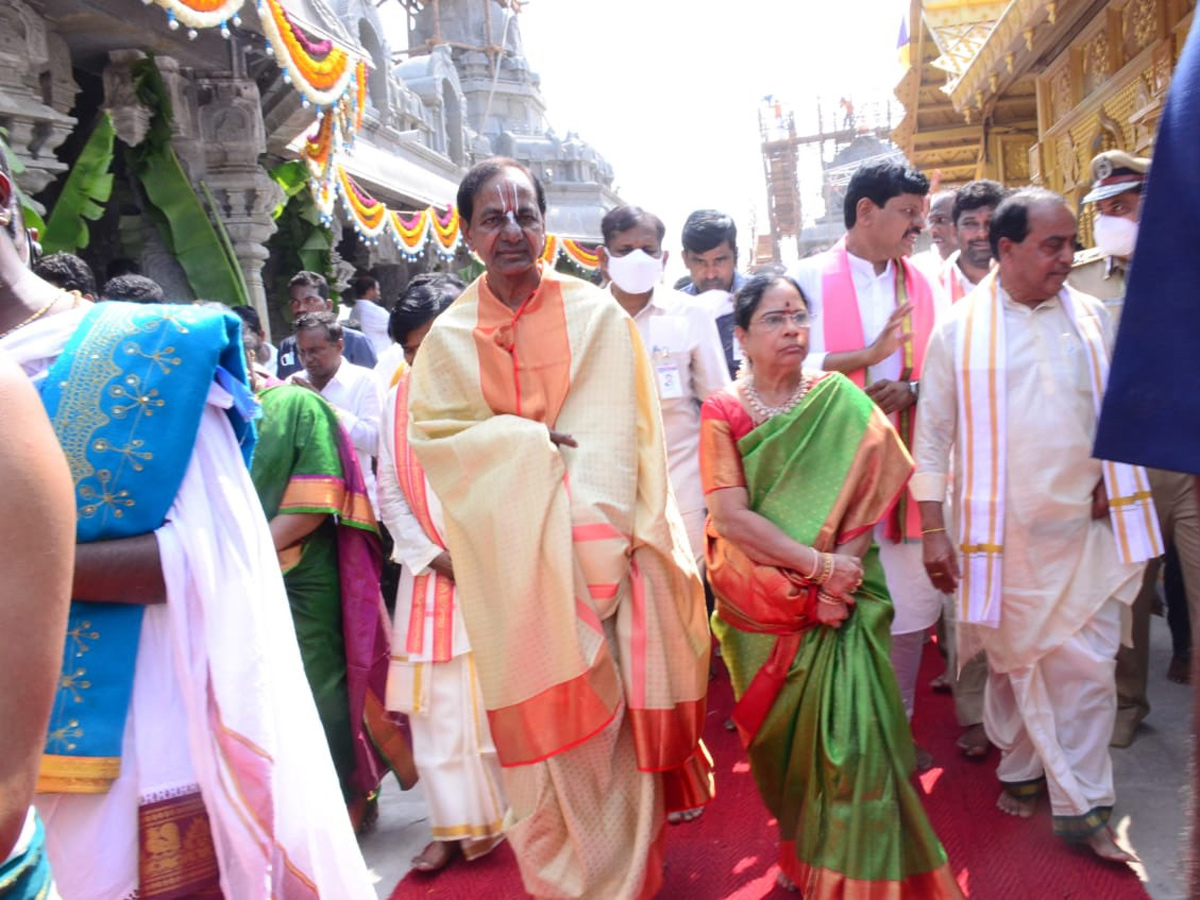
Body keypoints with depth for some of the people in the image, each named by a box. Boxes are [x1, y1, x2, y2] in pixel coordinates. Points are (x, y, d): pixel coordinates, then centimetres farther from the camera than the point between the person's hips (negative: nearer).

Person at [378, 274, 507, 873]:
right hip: (433, 577, 4)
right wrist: (436, 557, -4)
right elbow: (391, 496, 8)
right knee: (439, 703, 7)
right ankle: (457, 824, 21)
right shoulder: (398, 403, 6)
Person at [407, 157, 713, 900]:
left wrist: (591, 554, -18)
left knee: (614, 717, 4)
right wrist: (530, 439, -15)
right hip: (511, 559, 2)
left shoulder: (597, 316, -3)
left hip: (597, 546, -1)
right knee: (540, 722, 8)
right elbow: (436, 436, -1)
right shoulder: (451, 336, 4)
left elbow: (612, 442, -9)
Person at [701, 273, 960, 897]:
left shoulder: (840, 402, 0)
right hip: (759, 606, 0)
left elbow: (868, 495, -8)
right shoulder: (724, 411, -4)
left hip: (838, 594, 0)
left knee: (848, 728, -6)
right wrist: (817, 564, -19)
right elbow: (730, 516, -13)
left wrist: (838, 577, -20)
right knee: (781, 730, 12)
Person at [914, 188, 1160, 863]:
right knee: (1014, 659, 9)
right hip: (1003, 533, -2)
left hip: (1085, 527, 3)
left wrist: (1116, 482, -1)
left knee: (1088, 665, 5)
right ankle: (1022, 770, 28)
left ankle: (1083, 805, 21)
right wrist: (933, 529, -6)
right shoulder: (960, 330, -5)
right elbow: (933, 434, -4)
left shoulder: (1092, 318, 4)